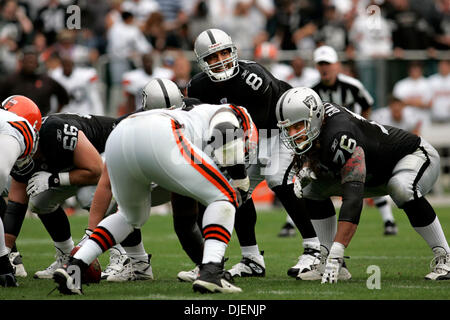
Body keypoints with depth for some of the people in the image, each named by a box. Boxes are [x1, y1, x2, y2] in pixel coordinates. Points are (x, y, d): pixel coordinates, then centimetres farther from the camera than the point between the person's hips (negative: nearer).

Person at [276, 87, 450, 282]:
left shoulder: (340, 137, -40)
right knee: (313, 189, -1)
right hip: (377, 176, 9)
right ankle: (327, 262, 0)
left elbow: (353, 197, -47)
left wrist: (336, 253, -53)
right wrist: (304, 171, -18)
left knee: (402, 189, -41)